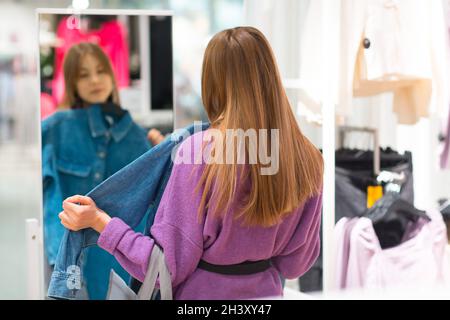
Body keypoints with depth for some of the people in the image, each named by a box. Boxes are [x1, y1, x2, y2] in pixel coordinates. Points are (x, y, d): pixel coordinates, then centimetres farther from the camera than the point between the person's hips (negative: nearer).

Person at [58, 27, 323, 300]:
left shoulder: (200, 150, -22)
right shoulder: (307, 157, -10)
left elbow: (172, 267, -18)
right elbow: (295, 264, 1)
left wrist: (100, 221, -13)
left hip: (205, 292, -3)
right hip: (267, 290, 4)